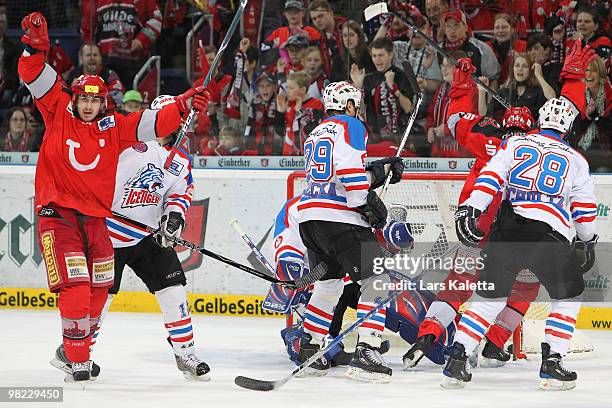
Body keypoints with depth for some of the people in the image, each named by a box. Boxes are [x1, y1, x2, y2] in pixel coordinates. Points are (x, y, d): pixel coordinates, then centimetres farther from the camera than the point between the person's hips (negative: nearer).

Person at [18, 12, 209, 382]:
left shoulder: (114, 127, 7)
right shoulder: (58, 112, 2)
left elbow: (153, 123, 5)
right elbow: (35, 76, -3)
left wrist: (185, 105, -8)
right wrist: (35, 44, -17)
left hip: (95, 216, 4)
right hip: (57, 211, -4)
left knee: (98, 289, 10)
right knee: (75, 287, -15)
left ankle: (81, 347, 27)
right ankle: (77, 358, -11)